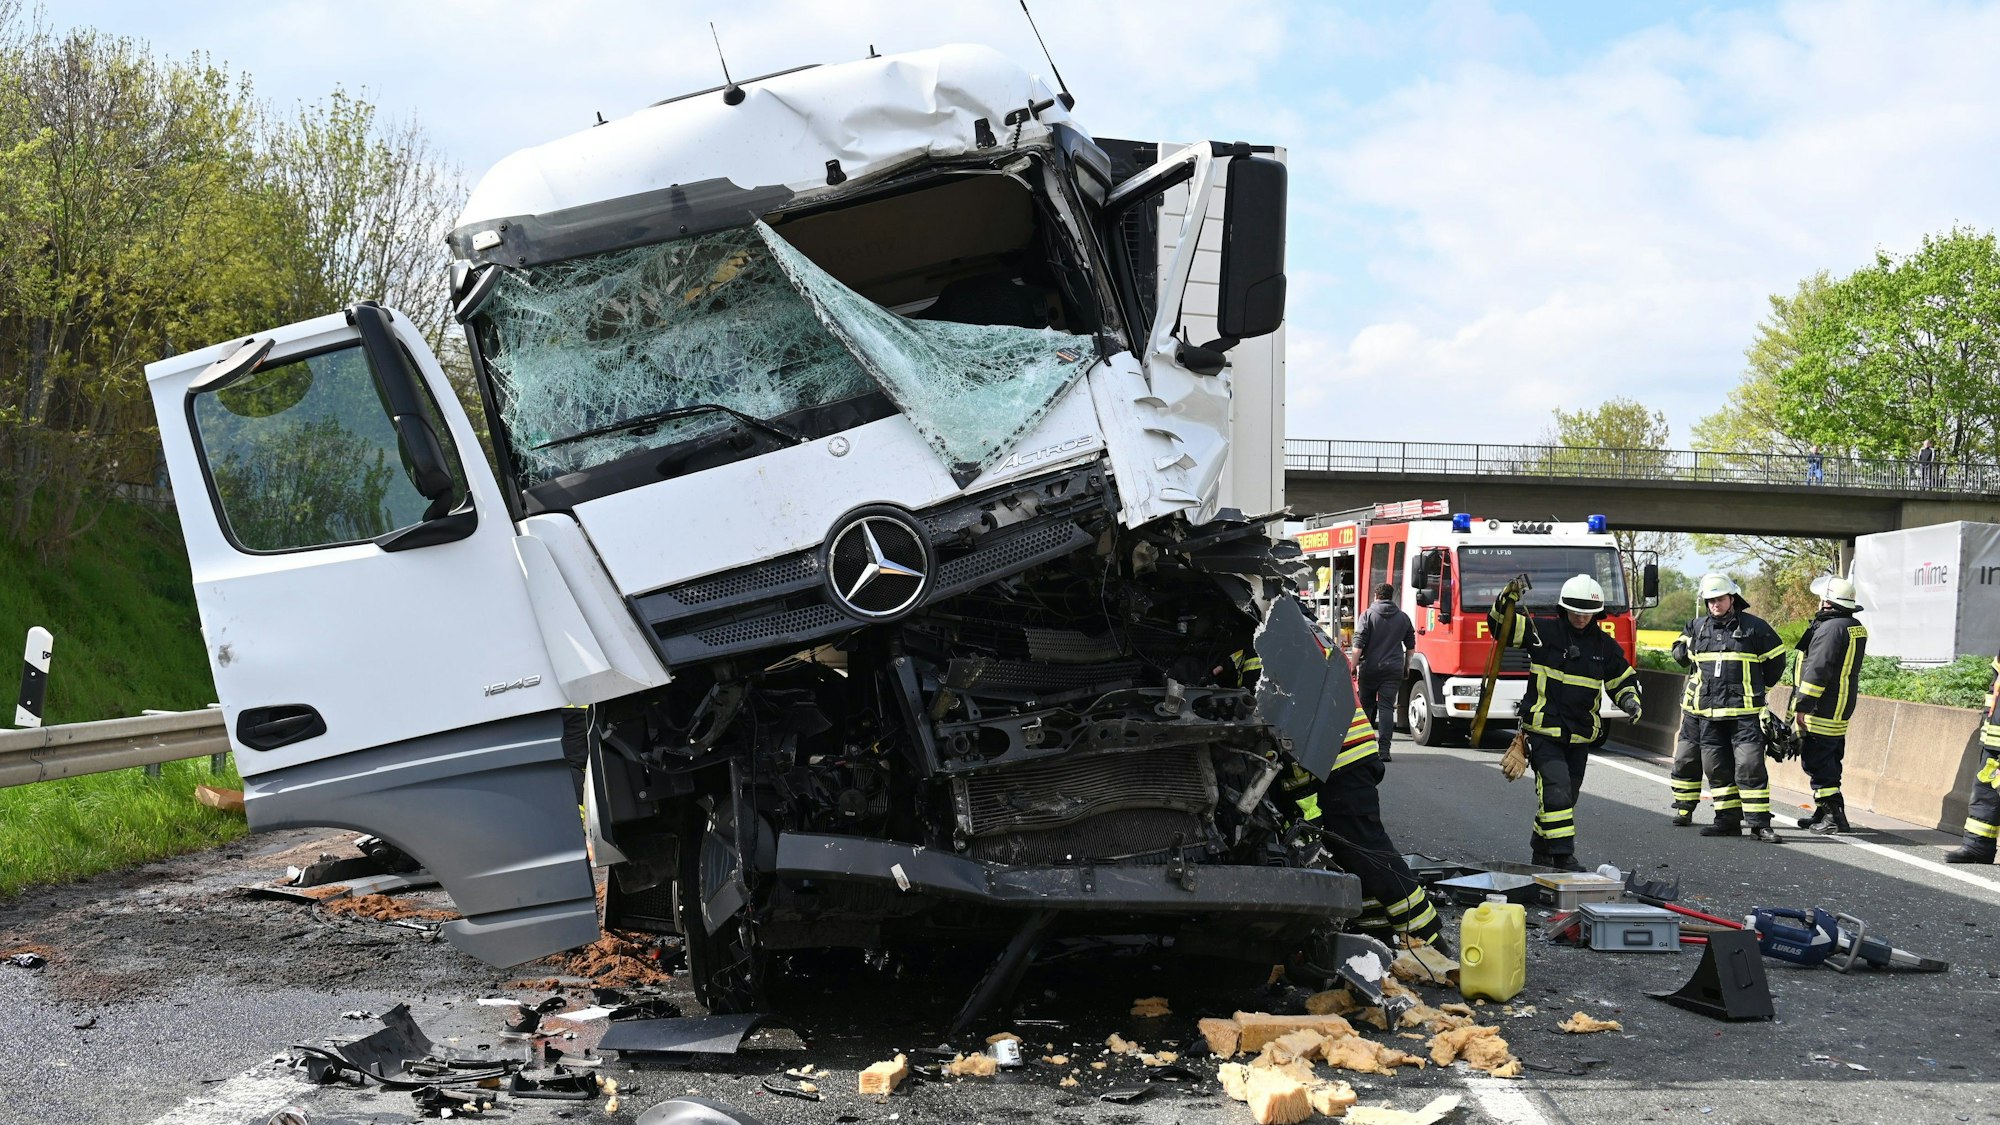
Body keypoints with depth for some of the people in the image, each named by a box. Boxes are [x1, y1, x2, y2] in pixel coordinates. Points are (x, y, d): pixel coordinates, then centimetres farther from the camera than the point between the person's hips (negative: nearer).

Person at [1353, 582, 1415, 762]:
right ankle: (1384, 749, -14)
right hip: (1393, 669, 1)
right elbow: (1410, 645, 17)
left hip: (1369, 668, -1)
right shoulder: (1403, 617, 8)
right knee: (1387, 707, -3)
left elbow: (1359, 644, -8)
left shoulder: (1368, 615, -3)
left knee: (1366, 705, 14)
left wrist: (1353, 666, -5)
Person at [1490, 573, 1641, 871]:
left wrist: (1629, 699, -1)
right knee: (1556, 789, -18)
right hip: (1543, 730, -5)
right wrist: (1510, 595, -24)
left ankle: (1541, 848, 30)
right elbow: (1500, 624, -8)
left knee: (1566, 796, 13)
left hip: (1580, 735, 5)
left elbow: (1623, 677, 19)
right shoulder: (1542, 632, -4)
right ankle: (1562, 856, -15)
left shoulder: (1604, 645, 8)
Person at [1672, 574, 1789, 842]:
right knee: (1717, 768, 8)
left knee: (1750, 766, -10)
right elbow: (1681, 651, 29)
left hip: (1744, 712, -5)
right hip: (1709, 712, 5)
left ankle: (1760, 822, -7)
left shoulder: (1753, 627, -1)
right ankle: (1728, 820, 15)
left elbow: (1775, 659, 10)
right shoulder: (1698, 628, 10)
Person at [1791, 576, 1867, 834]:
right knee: (1829, 762, 17)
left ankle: (1833, 816, -7)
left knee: (1817, 762, -6)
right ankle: (1824, 813, 24)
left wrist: (1802, 705, -17)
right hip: (1840, 712, 10)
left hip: (1821, 712, -10)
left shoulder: (1830, 628, -17)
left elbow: (1817, 670, -21)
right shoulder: (1857, 628, 14)